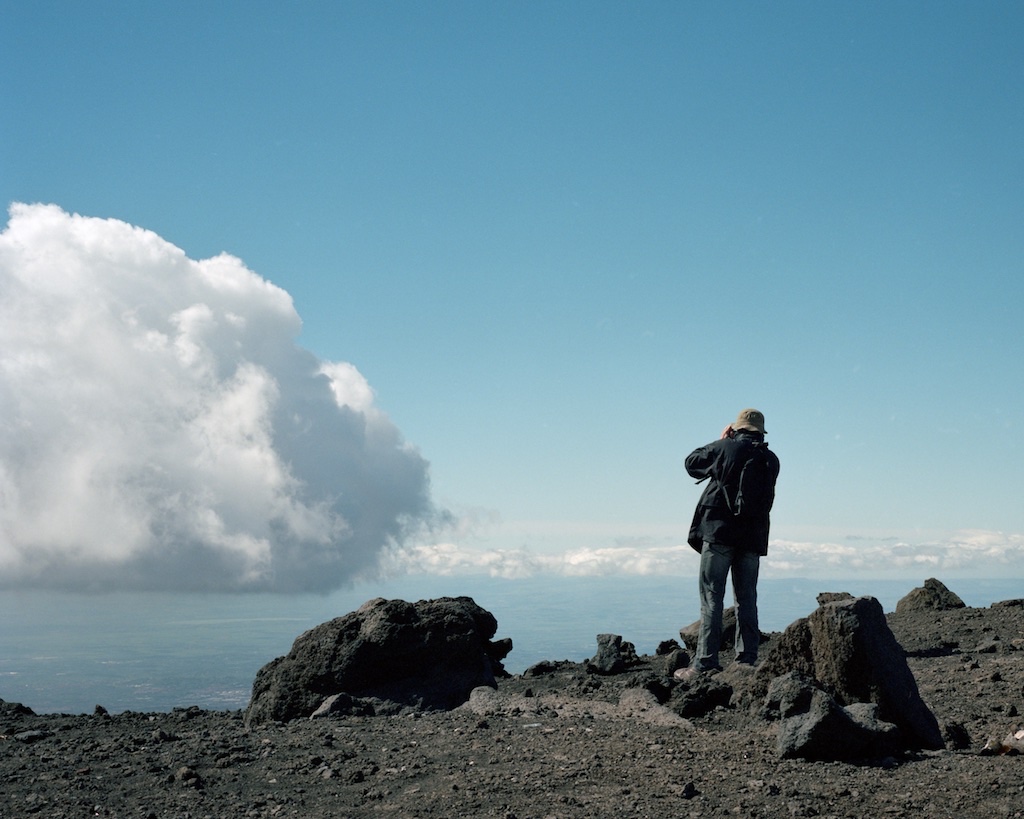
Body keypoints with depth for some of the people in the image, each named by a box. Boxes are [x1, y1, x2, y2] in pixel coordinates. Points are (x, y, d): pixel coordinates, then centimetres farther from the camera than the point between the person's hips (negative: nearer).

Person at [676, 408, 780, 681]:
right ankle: (747, 660, 7)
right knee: (747, 600, 10)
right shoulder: (771, 459, 7)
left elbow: (692, 463, 9)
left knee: (711, 597, -4)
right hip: (753, 537, 4)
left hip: (719, 531, -4)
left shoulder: (725, 448, -5)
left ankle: (705, 662, -9)